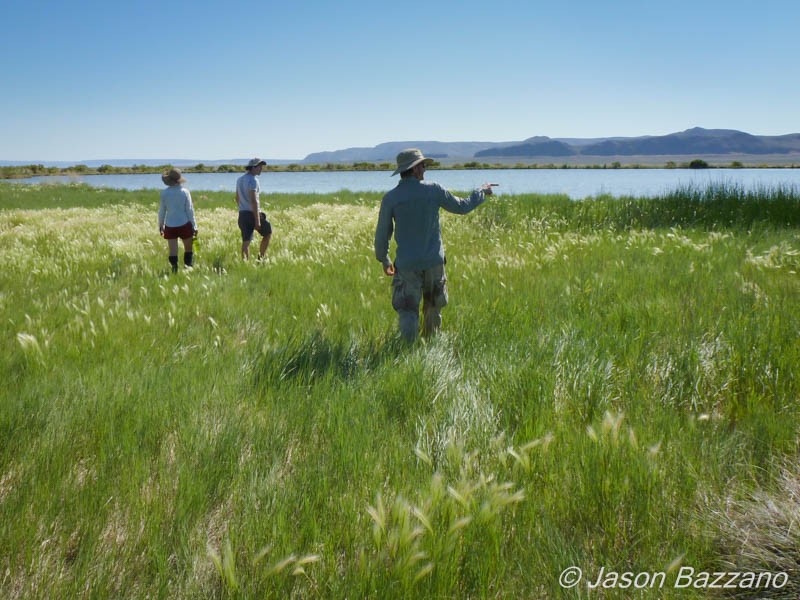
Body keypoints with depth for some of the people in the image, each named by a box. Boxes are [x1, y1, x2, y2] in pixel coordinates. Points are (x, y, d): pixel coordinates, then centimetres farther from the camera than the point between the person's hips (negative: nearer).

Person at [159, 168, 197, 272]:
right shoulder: (184, 192, -5)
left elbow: (162, 211, 4)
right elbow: (190, 210, -3)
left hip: (170, 226, 1)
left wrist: (160, 225, 18)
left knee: (173, 250, 3)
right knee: (188, 248, 14)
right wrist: (194, 226, 3)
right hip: (184, 224, -1)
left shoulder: (164, 193, -2)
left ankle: (175, 270, -2)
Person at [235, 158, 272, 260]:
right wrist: (258, 220, -22)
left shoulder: (240, 179, 13)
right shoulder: (253, 180, -14)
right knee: (268, 233, 13)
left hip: (242, 214, 8)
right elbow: (253, 200, -21)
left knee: (246, 241, 7)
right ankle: (261, 257, 11)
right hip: (253, 213, -8)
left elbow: (237, 199, 20)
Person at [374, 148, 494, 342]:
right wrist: (481, 192, 27)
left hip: (407, 264, -1)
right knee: (433, 308, 20)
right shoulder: (433, 190, -4)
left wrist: (384, 260, 16)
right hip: (434, 262, 1)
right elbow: (462, 207, 10)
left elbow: (382, 234, 0)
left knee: (407, 312, 0)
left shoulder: (390, 198, -5)